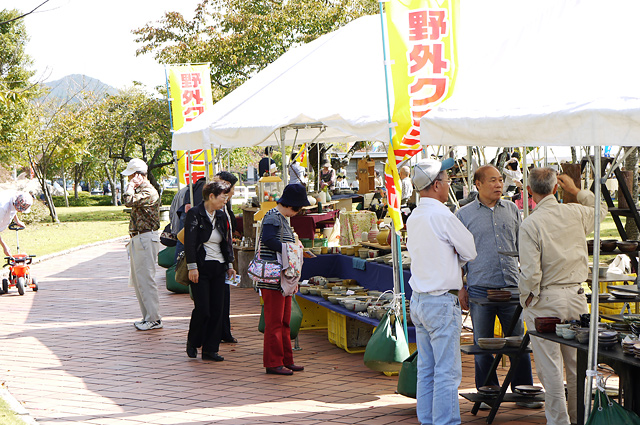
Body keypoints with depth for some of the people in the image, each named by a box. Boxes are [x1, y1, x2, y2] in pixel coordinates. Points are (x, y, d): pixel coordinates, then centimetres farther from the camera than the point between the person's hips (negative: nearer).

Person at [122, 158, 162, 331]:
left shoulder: (149, 192, -14)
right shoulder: (139, 190, 18)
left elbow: (129, 201, -28)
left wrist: (131, 186, -15)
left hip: (146, 239, -11)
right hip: (137, 239, 11)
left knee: (145, 279, -10)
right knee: (137, 280, 12)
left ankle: (154, 319, -6)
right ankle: (147, 317, 18)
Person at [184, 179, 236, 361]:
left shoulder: (221, 216, 12)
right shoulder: (194, 215, -8)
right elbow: (189, 243, -12)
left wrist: (230, 265, 14)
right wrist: (192, 267, -17)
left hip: (218, 268, 6)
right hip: (201, 268, -6)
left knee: (218, 310, 2)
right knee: (203, 310, -9)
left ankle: (210, 349, 8)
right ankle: (192, 343, 14)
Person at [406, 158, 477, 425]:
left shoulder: (413, 218, 9)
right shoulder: (443, 216, -15)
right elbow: (470, 252, -5)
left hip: (418, 300, 8)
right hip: (441, 301, -8)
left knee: (426, 369, 13)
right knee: (447, 372, -5)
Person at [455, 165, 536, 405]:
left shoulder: (512, 210, 11)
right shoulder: (464, 214, 3)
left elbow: (522, 246, 18)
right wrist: (460, 287, 1)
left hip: (511, 288, 2)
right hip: (480, 288, -2)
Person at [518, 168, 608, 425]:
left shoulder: (530, 224, -15)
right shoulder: (576, 213, 0)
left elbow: (530, 273, -17)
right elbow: (601, 209, 24)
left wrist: (526, 299, -1)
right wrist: (576, 191, 29)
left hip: (545, 302, -5)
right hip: (576, 297, 5)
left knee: (550, 367, 2)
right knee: (577, 365, 14)